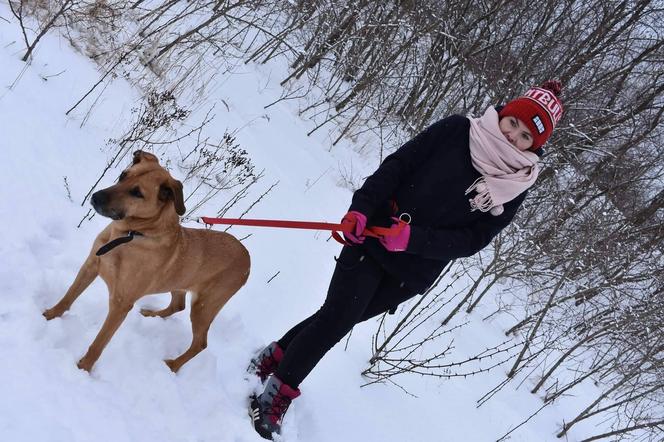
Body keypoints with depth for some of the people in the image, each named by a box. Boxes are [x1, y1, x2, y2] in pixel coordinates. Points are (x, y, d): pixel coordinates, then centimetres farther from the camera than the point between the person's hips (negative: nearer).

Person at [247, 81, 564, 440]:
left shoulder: (513, 189, -3)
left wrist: (415, 239, -21)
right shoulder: (457, 130, -6)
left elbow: (471, 240, -8)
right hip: (373, 238, -2)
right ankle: (277, 392, 10)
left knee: (339, 321, 8)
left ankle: (278, 356, 29)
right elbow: (398, 165, -6)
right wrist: (361, 208, -17)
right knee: (337, 317, -8)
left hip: (413, 273, 2)